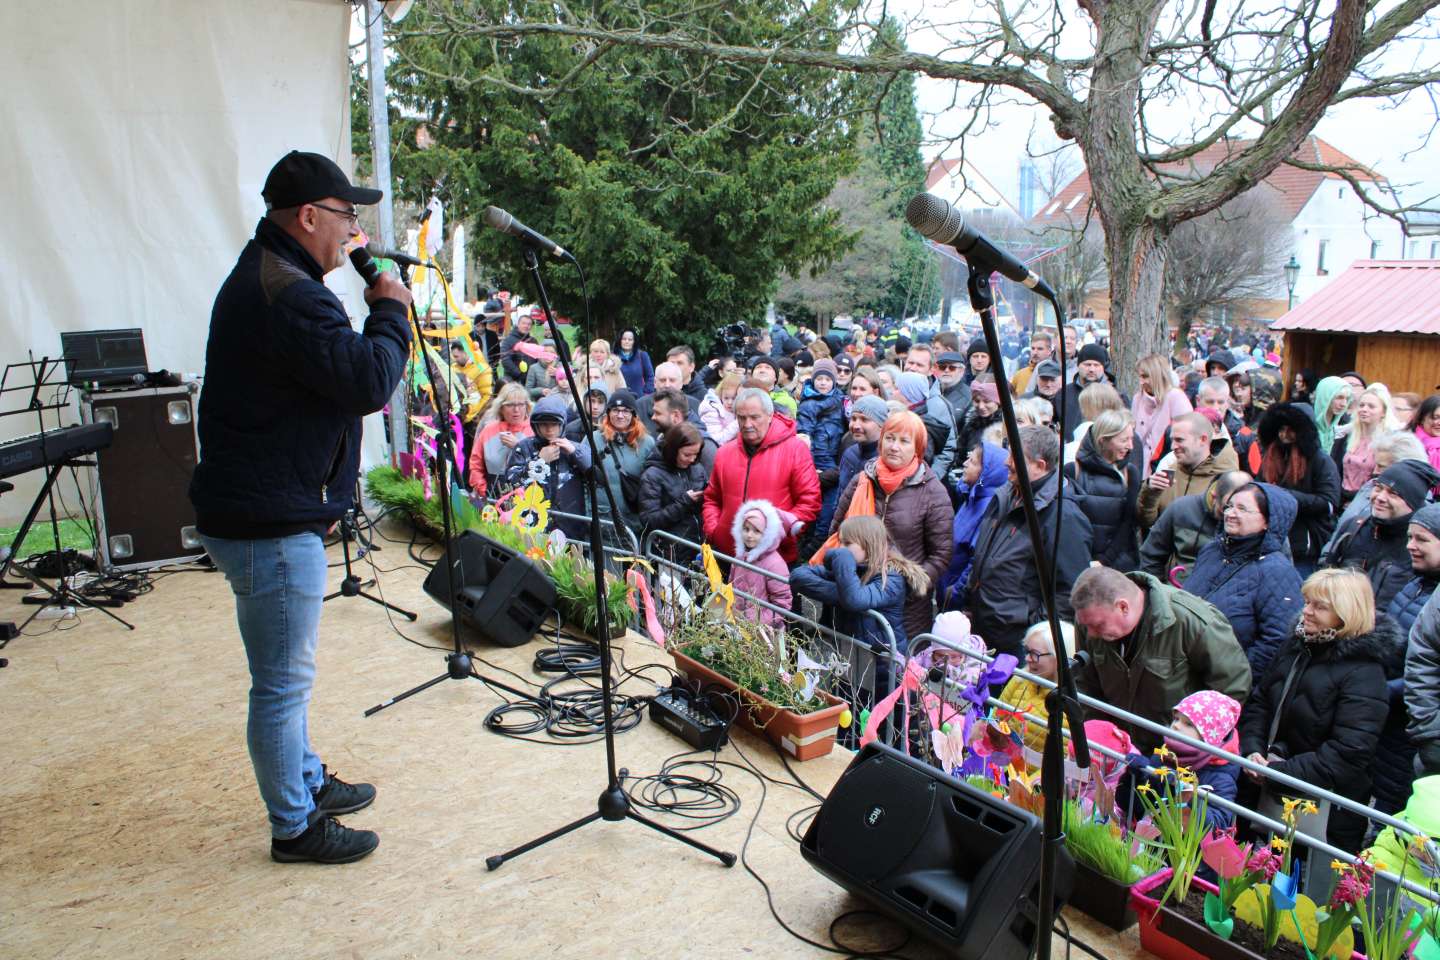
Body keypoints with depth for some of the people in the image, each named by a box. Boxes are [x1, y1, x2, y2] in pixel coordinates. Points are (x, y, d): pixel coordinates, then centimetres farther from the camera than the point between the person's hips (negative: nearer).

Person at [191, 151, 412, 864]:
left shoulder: (261, 276, 14)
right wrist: (392, 311, -13)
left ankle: (307, 782, 41)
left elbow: (333, 368, 20)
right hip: (271, 523, -11)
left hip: (251, 509, 11)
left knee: (285, 675, 23)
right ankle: (295, 828, 18)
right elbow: (369, 383, -25)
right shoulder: (289, 296, -22)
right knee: (284, 682, 3)